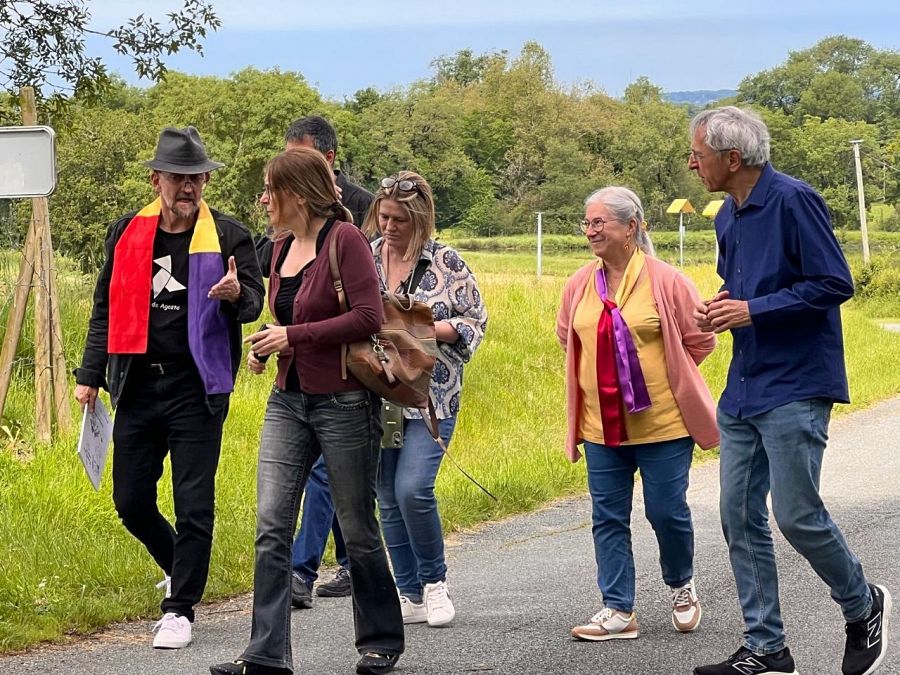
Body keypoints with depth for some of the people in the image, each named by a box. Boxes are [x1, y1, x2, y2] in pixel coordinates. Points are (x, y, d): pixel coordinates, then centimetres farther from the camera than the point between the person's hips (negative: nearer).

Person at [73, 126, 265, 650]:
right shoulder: (127, 233, 7)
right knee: (131, 501, 9)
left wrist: (237, 295, -26)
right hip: (138, 386, 4)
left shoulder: (228, 236, -2)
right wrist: (91, 376, 12)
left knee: (194, 504, -3)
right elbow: (107, 308, 15)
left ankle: (180, 609, 7)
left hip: (196, 390, -4)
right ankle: (182, 567, 34)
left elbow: (256, 302, -1)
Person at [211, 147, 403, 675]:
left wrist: (293, 336, -17)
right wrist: (267, 346, 5)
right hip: (289, 399, 7)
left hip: (344, 403, -7)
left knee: (358, 527, 5)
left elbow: (369, 317, -20)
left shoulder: (346, 239, -12)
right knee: (272, 524, -4)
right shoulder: (284, 246, 12)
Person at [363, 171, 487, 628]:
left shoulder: (446, 263, -2)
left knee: (413, 490, -18)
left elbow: (476, 323, 1)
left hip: (431, 397, -4)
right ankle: (411, 596, 18)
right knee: (389, 500, 7)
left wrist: (427, 328, -14)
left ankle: (434, 580, 5)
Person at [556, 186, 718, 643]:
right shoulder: (579, 286, 4)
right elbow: (567, 339, 22)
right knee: (608, 518, 5)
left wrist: (659, 377, 4)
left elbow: (700, 341, -1)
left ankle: (682, 586, 29)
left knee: (666, 510, 2)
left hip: (661, 421, -4)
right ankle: (618, 611, 12)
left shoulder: (665, 281, -9)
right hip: (602, 426, 4)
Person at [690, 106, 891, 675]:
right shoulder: (729, 217, 12)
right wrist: (722, 308, 3)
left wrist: (753, 310, -18)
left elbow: (835, 284, -16)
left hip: (794, 388, -9)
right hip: (744, 390, 9)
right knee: (741, 517, 5)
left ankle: (864, 607, 18)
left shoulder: (793, 201, -14)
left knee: (798, 516, -8)